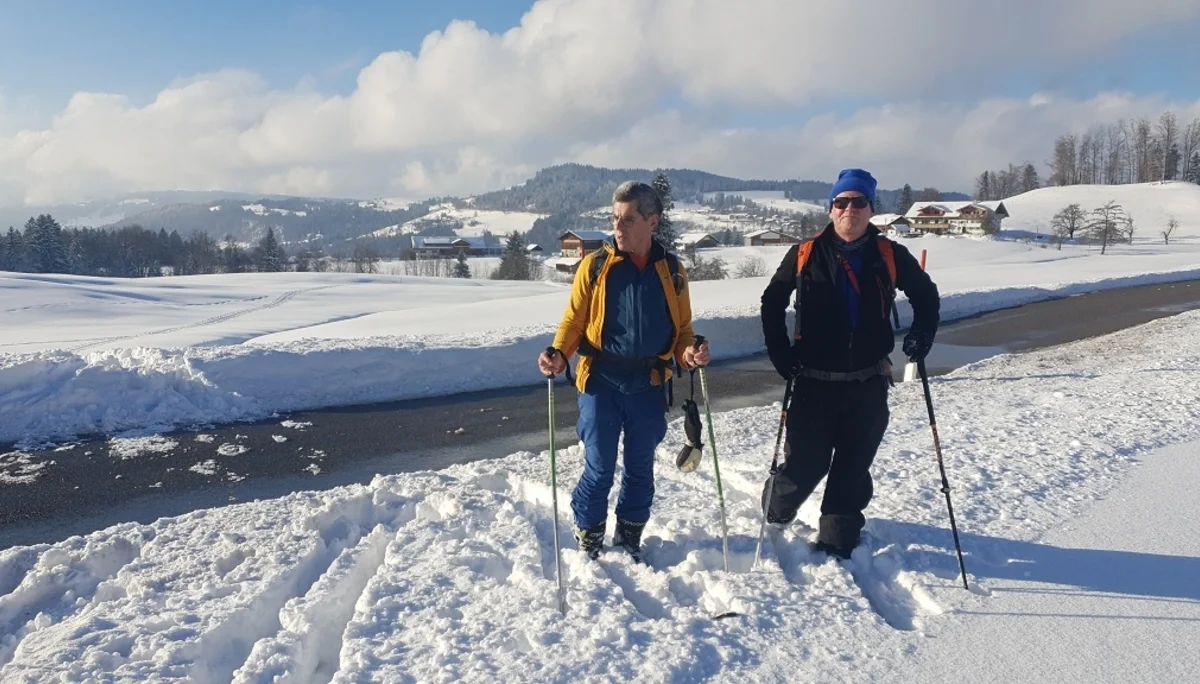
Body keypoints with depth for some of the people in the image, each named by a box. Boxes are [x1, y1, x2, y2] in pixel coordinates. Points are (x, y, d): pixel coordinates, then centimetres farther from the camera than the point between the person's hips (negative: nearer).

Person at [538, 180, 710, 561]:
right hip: (601, 383, -2)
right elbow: (574, 320, -1)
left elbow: (681, 328, 8)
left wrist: (689, 352, -13)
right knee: (599, 469, 3)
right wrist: (559, 354, -18)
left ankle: (629, 538, 33)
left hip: (648, 386, 2)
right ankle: (588, 541, 24)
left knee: (640, 469, 14)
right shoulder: (595, 265, -3)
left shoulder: (671, 270, 3)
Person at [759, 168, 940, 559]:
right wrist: (781, 355, 0)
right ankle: (776, 511, 30)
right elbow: (772, 303, 7)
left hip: (869, 384, 2)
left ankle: (836, 542, 23)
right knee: (806, 464, 0)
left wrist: (921, 335, 2)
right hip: (814, 382, -2)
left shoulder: (890, 256, 0)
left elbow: (926, 296, 17)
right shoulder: (805, 255, -5)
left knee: (853, 469, 8)